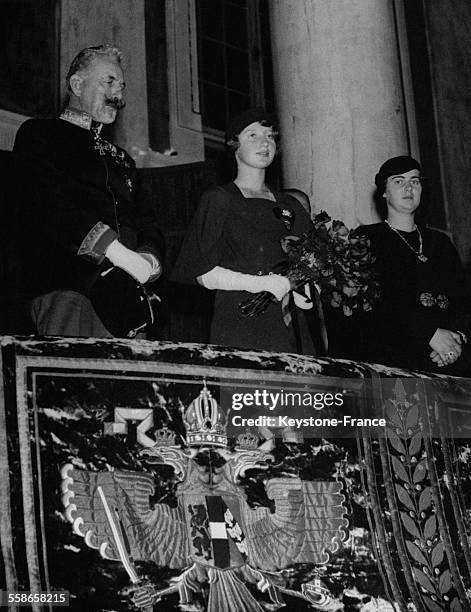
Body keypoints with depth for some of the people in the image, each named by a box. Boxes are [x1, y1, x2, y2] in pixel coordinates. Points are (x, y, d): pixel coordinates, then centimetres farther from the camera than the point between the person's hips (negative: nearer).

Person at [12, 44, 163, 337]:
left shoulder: (121, 158, 30)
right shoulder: (39, 134, 9)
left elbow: (146, 220, 23)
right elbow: (49, 204, -7)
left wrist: (149, 256, -3)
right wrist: (118, 251, -15)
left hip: (120, 292, 6)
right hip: (65, 286, -6)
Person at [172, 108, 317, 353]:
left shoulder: (290, 206, 19)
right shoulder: (218, 200, 5)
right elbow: (203, 273, -3)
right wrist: (258, 283, -16)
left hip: (290, 325, 4)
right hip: (240, 324, -4)